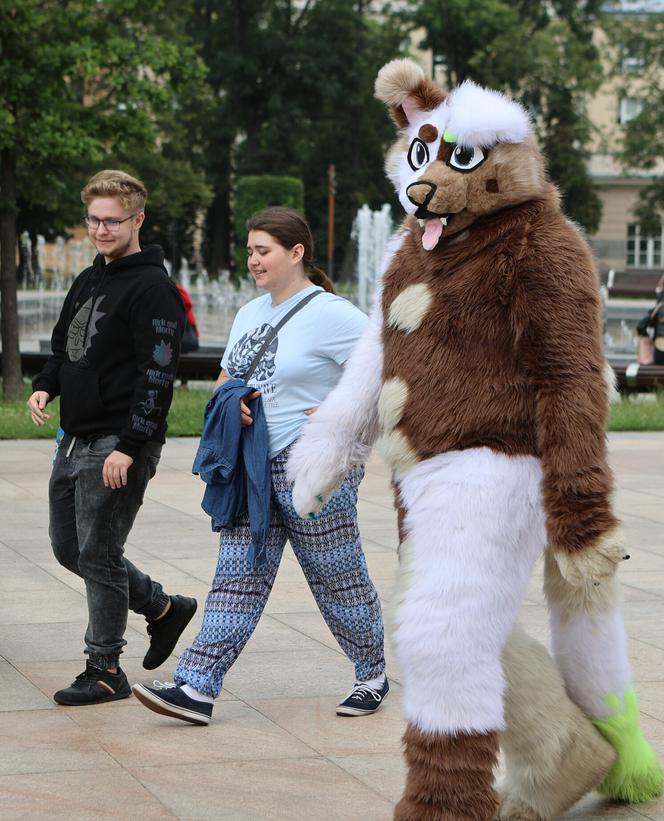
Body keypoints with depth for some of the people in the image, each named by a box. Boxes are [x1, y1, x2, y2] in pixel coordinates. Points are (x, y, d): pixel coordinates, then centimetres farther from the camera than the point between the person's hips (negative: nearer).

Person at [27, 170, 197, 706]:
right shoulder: (88, 281, 15)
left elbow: (157, 375, -19)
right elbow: (65, 346, 25)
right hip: (74, 440, 9)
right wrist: (45, 385, 4)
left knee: (99, 555, -4)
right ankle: (163, 607, 31)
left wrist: (129, 446, -24)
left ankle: (105, 671, 7)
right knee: (69, 549, 15)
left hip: (118, 446, -9)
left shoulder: (152, 289, -13)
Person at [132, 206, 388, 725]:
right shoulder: (250, 314, 14)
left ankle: (374, 676, 24)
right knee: (238, 576, 2)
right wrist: (232, 402, 2)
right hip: (254, 467, 7)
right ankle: (197, 688, -3)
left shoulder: (330, 314, -11)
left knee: (338, 578, 5)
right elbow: (224, 381, 24)